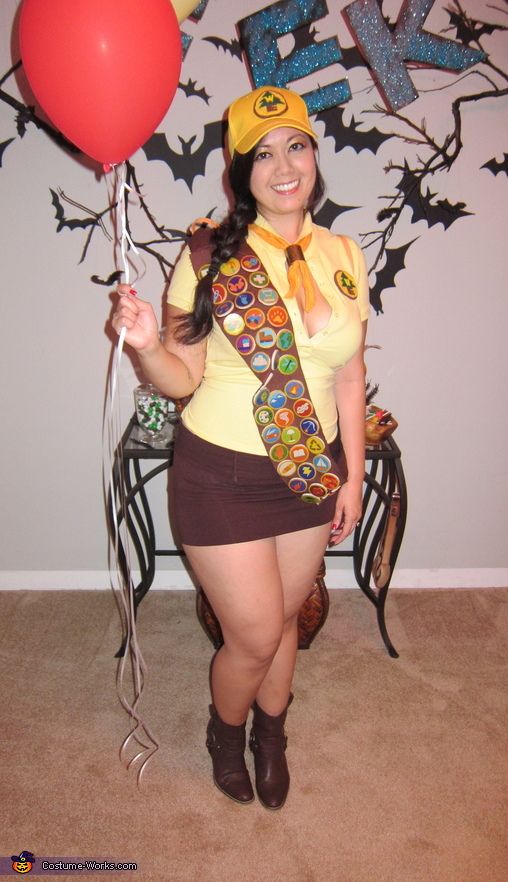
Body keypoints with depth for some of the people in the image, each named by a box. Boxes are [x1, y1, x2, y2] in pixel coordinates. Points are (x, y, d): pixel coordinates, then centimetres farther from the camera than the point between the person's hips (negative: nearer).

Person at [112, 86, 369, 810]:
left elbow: (349, 379, 4)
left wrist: (352, 478, 4)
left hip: (311, 471, 4)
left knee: (284, 619, 20)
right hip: (223, 476, -3)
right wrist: (148, 345, -29)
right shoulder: (209, 256, -11)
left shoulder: (345, 258, 1)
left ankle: (270, 736, 50)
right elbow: (184, 379, -8)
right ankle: (225, 734, 43)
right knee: (254, 637, 7)